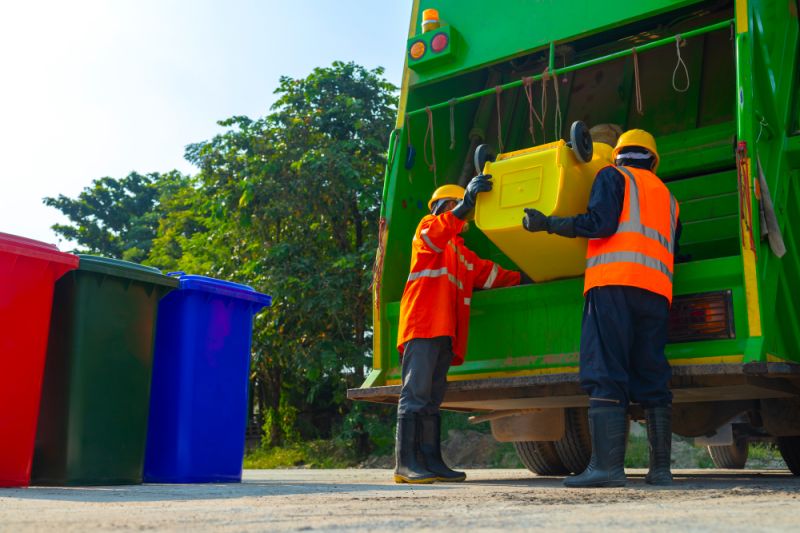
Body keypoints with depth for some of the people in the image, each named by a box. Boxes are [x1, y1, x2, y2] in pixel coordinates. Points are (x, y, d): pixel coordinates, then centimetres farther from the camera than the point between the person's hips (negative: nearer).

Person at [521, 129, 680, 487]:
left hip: (614, 282, -6)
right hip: (658, 290, 6)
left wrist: (548, 223, 2)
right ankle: (660, 468, 6)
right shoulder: (668, 197, 30)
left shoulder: (613, 176, 12)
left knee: (606, 375, -11)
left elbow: (601, 222, -5)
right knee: (653, 379, 8)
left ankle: (607, 465, -19)